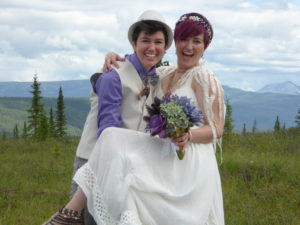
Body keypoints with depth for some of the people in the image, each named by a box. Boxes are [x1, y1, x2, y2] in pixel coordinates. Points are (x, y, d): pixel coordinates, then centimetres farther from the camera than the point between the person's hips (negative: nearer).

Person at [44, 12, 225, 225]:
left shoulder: (204, 78, -3)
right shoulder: (164, 75, 18)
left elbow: (216, 130, -6)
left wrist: (189, 135, -27)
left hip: (189, 163, -8)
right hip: (165, 159, 8)